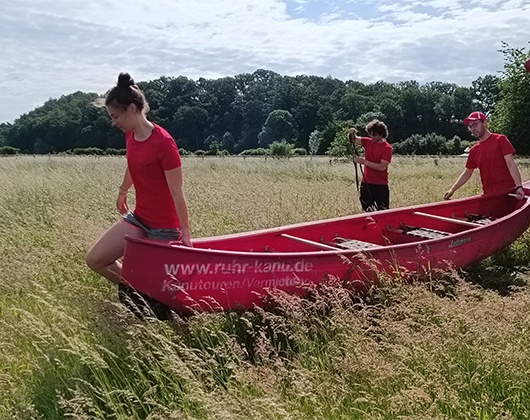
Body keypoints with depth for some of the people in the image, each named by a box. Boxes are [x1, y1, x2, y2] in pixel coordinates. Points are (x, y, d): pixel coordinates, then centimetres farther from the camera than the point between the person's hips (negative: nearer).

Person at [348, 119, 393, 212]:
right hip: (366, 184, 5)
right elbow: (354, 140, 3)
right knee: (367, 211, 12)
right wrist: (351, 134, -21)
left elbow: (382, 167, -19)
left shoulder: (387, 148, -11)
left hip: (380, 186, -5)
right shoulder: (368, 142, 6)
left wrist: (364, 161, -22)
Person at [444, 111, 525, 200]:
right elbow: (467, 173, 18)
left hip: (507, 192, -4)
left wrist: (518, 186, -23)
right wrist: (452, 190, 12)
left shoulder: (500, 140, -3)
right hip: (488, 195, 4)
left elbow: (510, 163, -12)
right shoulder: (474, 151, 10)